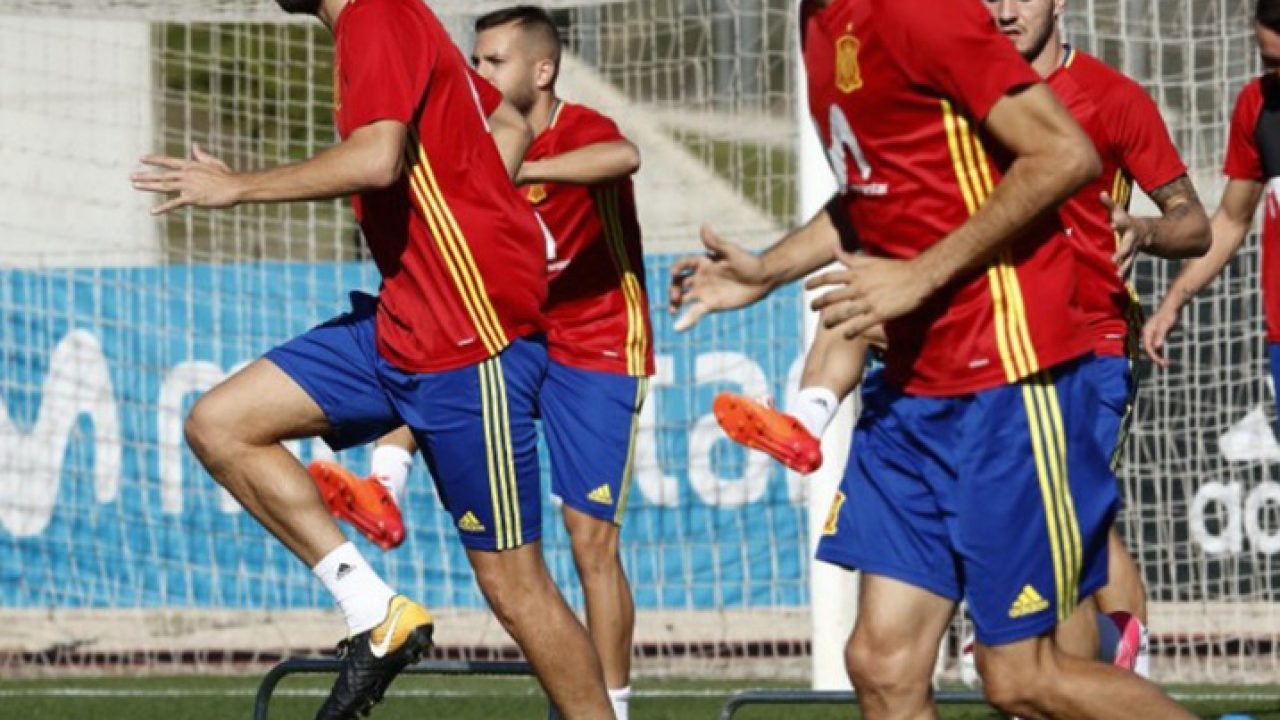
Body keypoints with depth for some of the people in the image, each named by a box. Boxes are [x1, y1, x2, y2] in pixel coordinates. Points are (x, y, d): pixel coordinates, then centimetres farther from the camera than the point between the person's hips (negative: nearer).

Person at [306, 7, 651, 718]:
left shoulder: (580, 131, -15)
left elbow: (624, 157, -41)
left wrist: (518, 172, -49)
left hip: (599, 356, -7)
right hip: (521, 341, 7)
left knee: (593, 541, -6)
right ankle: (387, 482, -29)